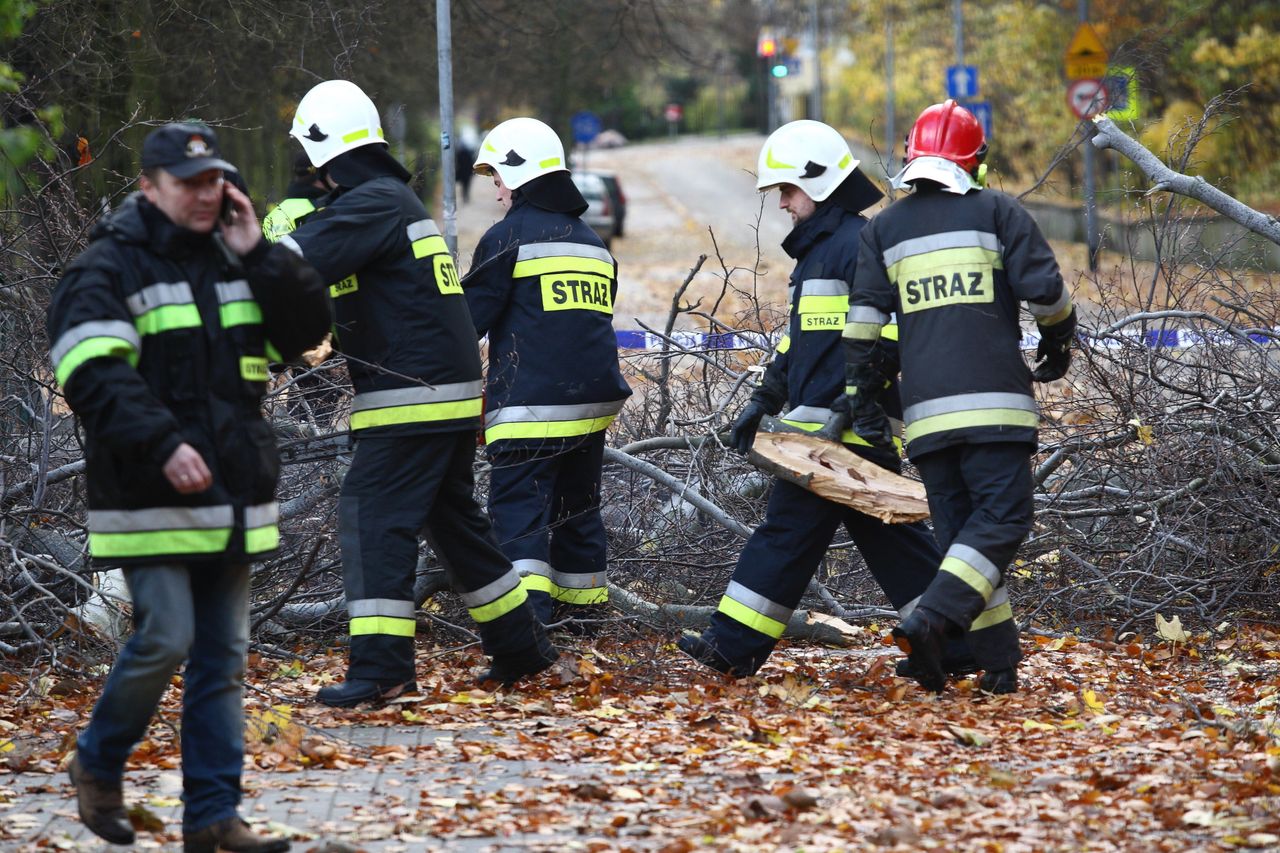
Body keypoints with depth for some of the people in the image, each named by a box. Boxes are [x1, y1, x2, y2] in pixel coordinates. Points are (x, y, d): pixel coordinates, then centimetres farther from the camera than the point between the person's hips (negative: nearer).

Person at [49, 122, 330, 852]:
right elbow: (92, 374, -18)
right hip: (152, 502, -6)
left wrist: (258, 257, -3)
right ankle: (98, 765, 12)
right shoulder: (110, 268, -7)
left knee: (224, 656, 6)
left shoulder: (235, 261, 13)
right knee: (165, 639, -12)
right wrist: (162, 444, -28)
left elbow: (309, 328, 8)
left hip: (233, 501, 6)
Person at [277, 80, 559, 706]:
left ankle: (379, 667, -16)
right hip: (453, 395, 10)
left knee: (372, 517, -11)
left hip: (413, 398, -10)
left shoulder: (374, 202, -14)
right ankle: (521, 646, 26)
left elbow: (299, 262, -26)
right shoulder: (394, 197, 18)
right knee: (454, 520, 19)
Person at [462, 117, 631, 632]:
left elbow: (470, 318, -5)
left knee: (517, 511, -9)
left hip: (531, 406, -7)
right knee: (577, 507, 19)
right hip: (594, 403, 7)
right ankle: (584, 610, 26)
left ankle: (526, 614, -23)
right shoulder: (593, 243, 18)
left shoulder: (509, 237, -6)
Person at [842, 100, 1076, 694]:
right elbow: (1044, 289, -2)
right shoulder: (997, 212, 4)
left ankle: (999, 661, 5)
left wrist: (860, 395, 9)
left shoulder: (883, 228, 13)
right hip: (994, 400, -4)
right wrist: (1058, 341, 16)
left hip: (924, 410, 4)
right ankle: (932, 620, -23)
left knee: (958, 527, 9)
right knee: (1001, 519, -4)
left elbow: (864, 316, 6)